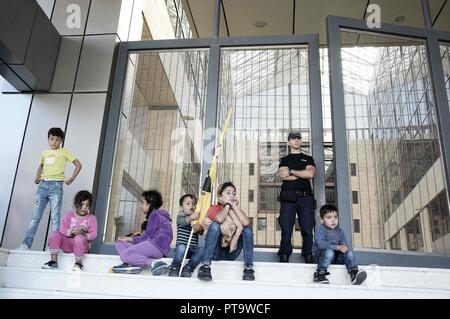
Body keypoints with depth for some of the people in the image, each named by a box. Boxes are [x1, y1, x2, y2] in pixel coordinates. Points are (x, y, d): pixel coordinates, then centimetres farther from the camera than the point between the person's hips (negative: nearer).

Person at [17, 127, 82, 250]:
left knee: (55, 217, -6)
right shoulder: (45, 152, 18)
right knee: (35, 215, 0)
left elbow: (78, 165, 4)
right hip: (42, 185, 4)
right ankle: (26, 244, -1)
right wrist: (37, 177, 18)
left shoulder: (64, 151, 6)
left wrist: (71, 179, -3)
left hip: (56, 186, -4)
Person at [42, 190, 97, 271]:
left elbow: (93, 235, -5)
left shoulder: (92, 218, 3)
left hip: (82, 246, -3)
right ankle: (54, 261, -21)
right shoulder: (69, 215, 9)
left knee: (79, 237, -37)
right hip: (67, 243, 3)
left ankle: (78, 263, -19)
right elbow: (62, 229, -3)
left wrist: (84, 234, -25)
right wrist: (71, 232, -24)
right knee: (55, 234, -21)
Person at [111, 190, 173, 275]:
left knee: (124, 255, -20)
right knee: (120, 243, 12)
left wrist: (128, 238, 4)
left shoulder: (155, 215, -5)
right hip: (153, 246, 11)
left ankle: (154, 264, -29)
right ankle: (132, 264, -15)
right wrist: (129, 238, 13)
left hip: (157, 246, -11)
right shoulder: (155, 215, 26)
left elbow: (146, 238, -9)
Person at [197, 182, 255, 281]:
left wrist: (233, 205, -9)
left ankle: (248, 268, -23)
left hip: (231, 252, 3)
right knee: (215, 225, -27)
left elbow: (246, 223, -18)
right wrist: (227, 205, -10)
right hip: (216, 251, -3)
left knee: (247, 228, -15)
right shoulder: (213, 208, 0)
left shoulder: (237, 210, 9)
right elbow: (219, 219, -27)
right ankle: (205, 266, -38)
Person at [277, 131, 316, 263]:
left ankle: (308, 259, 0)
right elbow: (283, 176, -1)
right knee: (286, 230, -8)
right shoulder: (284, 160, 20)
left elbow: (310, 174, -1)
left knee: (307, 230, -7)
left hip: (305, 197, 0)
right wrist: (303, 174, 1)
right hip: (288, 198, 0)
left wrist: (291, 171, 3)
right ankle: (284, 259, -5)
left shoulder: (308, 159, 21)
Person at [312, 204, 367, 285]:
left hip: (336, 257, 5)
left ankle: (354, 274, -30)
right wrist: (338, 247, -26)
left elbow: (345, 244, 5)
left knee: (349, 252, -18)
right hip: (321, 256, -5)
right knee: (329, 251, -35)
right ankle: (319, 274, -30)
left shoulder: (339, 231, 11)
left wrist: (345, 247, -20)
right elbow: (321, 244, -24)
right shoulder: (320, 229, -8)